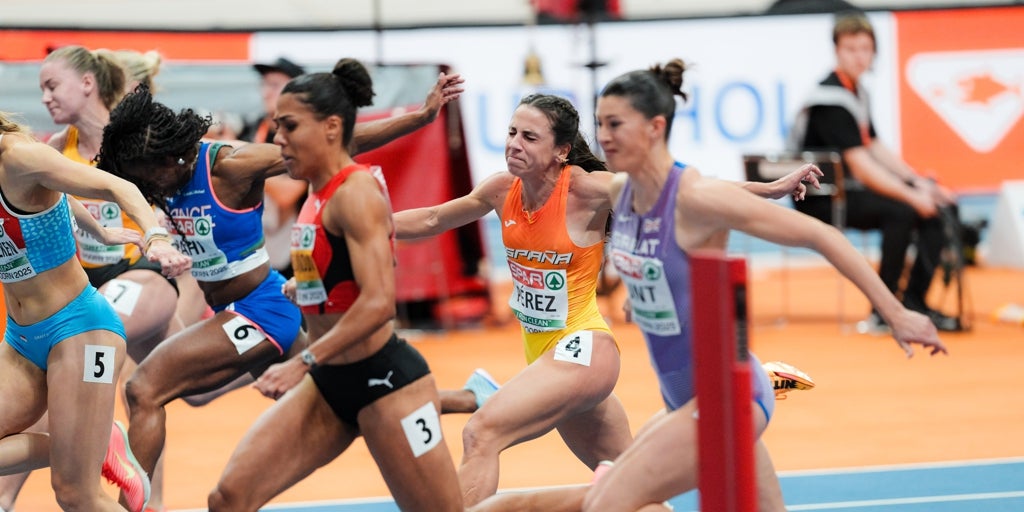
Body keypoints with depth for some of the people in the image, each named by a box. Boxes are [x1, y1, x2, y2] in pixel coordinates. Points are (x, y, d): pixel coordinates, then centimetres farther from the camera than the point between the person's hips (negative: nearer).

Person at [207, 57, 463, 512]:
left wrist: (303, 362, -31)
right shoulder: (319, 194, 10)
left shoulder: (355, 193, -16)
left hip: (384, 380, -9)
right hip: (328, 385, 9)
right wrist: (303, 286, 19)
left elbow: (379, 302, -27)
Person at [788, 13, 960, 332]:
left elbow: (876, 149, 17)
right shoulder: (831, 99, -18)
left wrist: (921, 184, 5)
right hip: (821, 202, -10)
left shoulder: (857, 91, 14)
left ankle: (914, 303, -2)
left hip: (847, 191, 10)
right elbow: (861, 166, -23)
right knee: (900, 212, -30)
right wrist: (911, 196, -23)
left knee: (935, 210, -1)